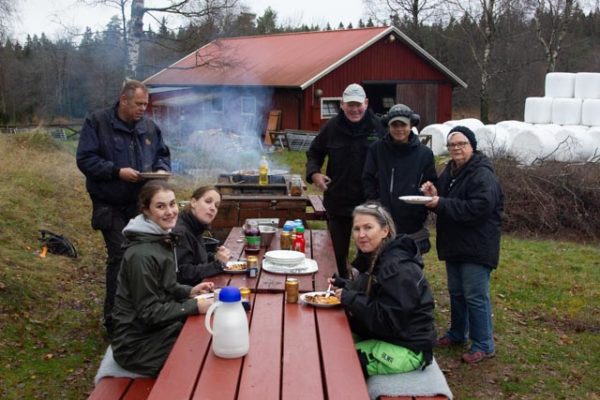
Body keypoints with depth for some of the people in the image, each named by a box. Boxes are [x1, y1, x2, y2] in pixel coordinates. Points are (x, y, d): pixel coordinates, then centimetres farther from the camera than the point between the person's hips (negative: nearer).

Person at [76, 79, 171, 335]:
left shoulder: (149, 127, 9)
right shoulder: (97, 123, -8)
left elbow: (162, 154, 19)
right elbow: (85, 159, -12)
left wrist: (162, 169, -5)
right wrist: (117, 172, -23)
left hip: (142, 204, 5)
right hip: (112, 206, -5)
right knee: (119, 257, -6)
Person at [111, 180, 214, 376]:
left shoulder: (163, 239, 4)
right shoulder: (142, 255, -25)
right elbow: (149, 313, -21)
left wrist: (189, 292, 0)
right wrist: (194, 306, -22)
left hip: (160, 328, 8)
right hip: (139, 342, -8)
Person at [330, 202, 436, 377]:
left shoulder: (398, 269, -25)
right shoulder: (375, 257, 5)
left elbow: (389, 322, -28)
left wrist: (351, 299, -24)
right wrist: (345, 286, -4)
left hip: (407, 348, -9)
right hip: (384, 337, 9)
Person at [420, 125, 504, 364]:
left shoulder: (482, 175, -17)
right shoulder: (450, 172, 12)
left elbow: (479, 208, -28)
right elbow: (445, 203, 20)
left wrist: (442, 204, -26)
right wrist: (433, 195, -3)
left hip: (476, 248, -9)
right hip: (454, 245, 9)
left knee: (476, 297, -3)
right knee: (456, 292, 20)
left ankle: (483, 345, 9)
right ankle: (458, 333, 36)